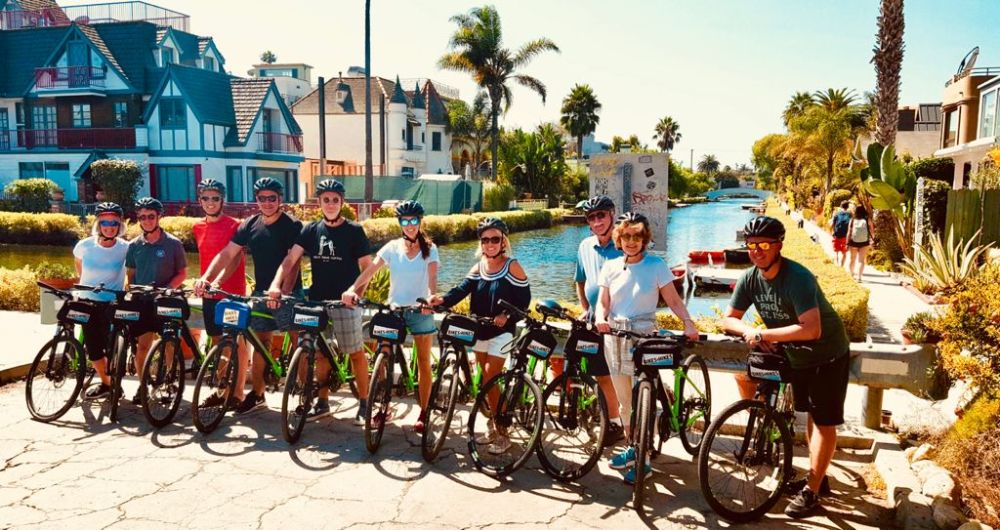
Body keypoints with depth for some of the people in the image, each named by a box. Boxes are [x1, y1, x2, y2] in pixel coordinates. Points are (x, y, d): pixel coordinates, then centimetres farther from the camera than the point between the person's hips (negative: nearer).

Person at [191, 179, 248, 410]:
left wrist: (218, 281, -27)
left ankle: (238, 392, 8)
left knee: (238, 342, 0)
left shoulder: (234, 226, -8)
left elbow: (235, 258, -16)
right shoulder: (198, 228, 10)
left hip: (232, 292, -6)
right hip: (209, 294, 6)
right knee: (217, 342, 12)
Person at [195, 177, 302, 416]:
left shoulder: (292, 225, -9)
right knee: (260, 341, 10)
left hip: (287, 293, -5)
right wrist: (206, 277, -10)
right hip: (260, 291, 5)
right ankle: (257, 394, 22)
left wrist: (284, 291, -31)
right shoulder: (250, 225, 6)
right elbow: (227, 254, 4)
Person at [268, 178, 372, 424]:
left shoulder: (354, 231, -4)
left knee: (356, 353, 1)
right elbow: (290, 259, -1)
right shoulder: (311, 229, 5)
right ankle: (323, 402, 24)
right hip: (317, 301, 4)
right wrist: (276, 285, -16)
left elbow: (366, 266, -4)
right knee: (321, 352, 12)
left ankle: (364, 403, 12)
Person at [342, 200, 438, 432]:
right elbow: (370, 270, -11)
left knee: (424, 363, 5)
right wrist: (352, 289, -28)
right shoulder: (392, 247, 1)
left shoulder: (429, 249, -2)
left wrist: (432, 298, -37)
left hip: (420, 311, -1)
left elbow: (432, 278, -16)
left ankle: (423, 413, 14)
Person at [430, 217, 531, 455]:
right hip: (479, 331, 6)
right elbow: (462, 290, -8)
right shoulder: (478, 268, 7)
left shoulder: (512, 267, -8)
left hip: (500, 332, -6)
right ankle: (494, 426, 27)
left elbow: (524, 299, -9)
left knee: (489, 381, -10)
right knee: (486, 380, 11)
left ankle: (502, 435, 2)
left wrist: (507, 316, -25)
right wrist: (442, 300, -27)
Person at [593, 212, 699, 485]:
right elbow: (602, 302, 6)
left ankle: (643, 459, 5)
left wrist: (688, 322, -21)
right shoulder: (610, 267, 8)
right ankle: (632, 447, 29)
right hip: (614, 336, 4)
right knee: (625, 400, 13)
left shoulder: (656, 265, -2)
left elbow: (673, 301, -5)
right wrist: (600, 318, -15)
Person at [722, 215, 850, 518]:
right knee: (811, 416, 18)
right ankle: (818, 477, 31)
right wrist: (749, 331, -27)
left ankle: (811, 492, 5)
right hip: (796, 355, 7)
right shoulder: (749, 279, -10)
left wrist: (764, 335, -34)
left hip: (827, 355, -6)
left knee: (824, 422, -2)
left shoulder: (797, 278, -31)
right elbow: (728, 320, -5)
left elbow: (811, 330, -39)